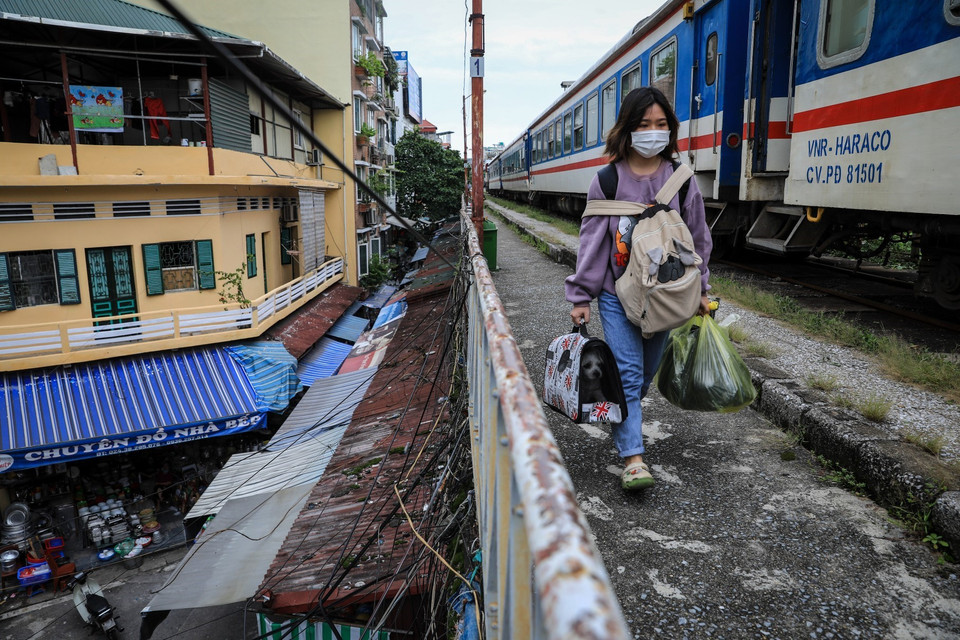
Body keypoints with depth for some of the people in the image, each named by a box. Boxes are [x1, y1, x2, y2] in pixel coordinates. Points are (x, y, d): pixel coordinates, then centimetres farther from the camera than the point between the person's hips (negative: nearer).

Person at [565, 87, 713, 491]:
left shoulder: (682, 180, 2)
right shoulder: (607, 180, -4)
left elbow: (697, 239, 10)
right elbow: (592, 240, -2)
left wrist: (700, 290, 11)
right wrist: (581, 297, -3)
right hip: (617, 294, -2)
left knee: (647, 371, 14)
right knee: (627, 372, -8)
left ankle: (623, 421, 42)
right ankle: (633, 458, -4)